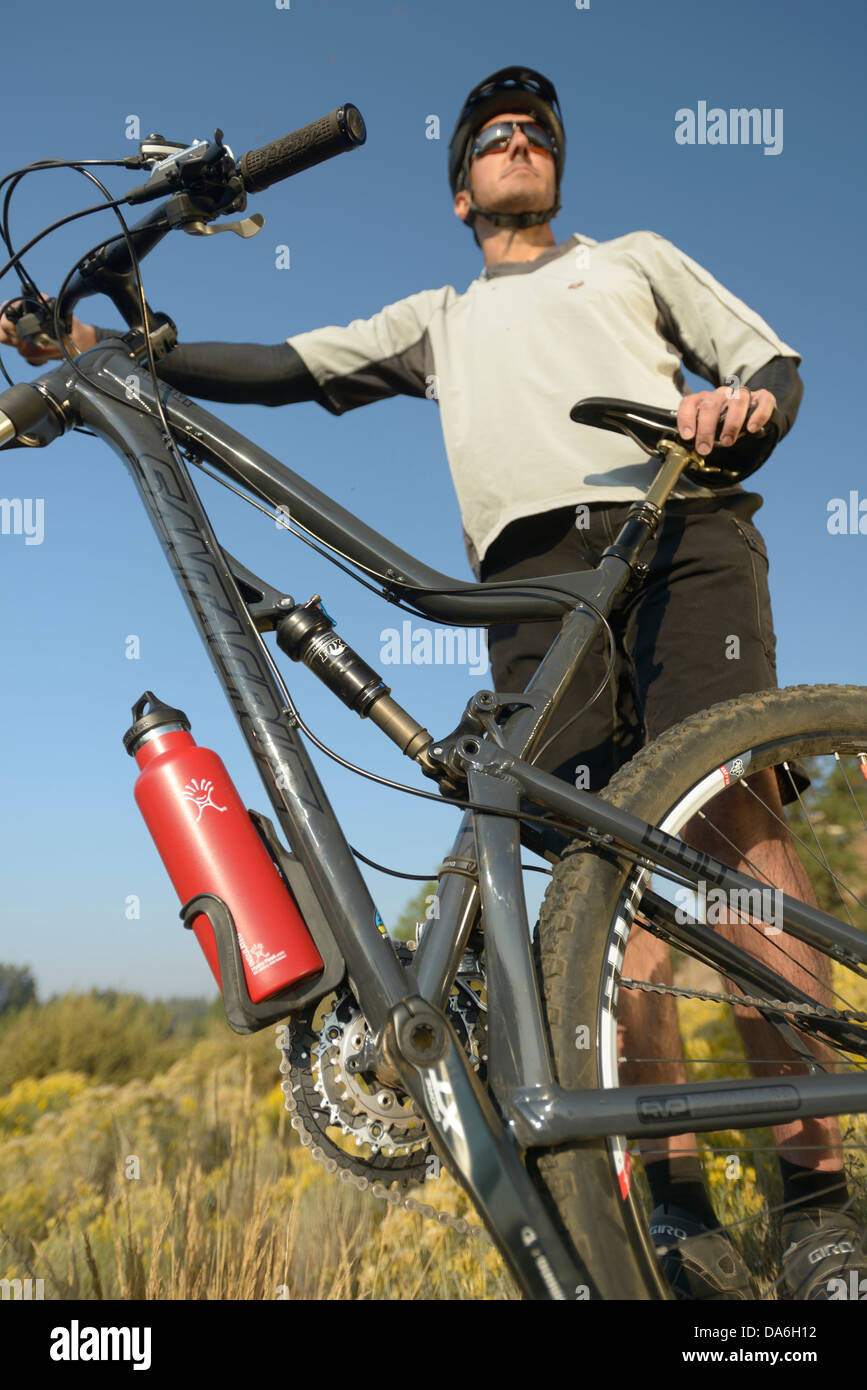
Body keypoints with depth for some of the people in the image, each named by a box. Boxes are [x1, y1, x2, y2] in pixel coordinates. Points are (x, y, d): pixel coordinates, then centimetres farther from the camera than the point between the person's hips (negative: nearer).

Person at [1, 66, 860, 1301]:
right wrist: (109, 347, 13)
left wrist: (747, 407, -1)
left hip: (680, 531, -1)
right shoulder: (439, 320, 34)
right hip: (536, 569, 1)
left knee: (733, 818, -19)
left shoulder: (636, 257, 34)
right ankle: (673, 1193, -6)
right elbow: (289, 368, 23)